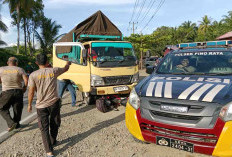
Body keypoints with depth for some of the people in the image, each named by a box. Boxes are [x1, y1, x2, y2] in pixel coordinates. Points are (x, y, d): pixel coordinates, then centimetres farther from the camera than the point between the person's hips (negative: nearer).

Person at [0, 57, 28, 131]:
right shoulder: (20, 70, 1)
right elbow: (26, 80, -9)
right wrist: (24, 88, 5)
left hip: (6, 92, -1)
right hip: (18, 91, 1)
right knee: (17, 109, 14)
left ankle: (11, 123, -2)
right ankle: (16, 124, 26)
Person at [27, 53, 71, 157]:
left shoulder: (33, 75, -8)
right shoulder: (54, 71, -5)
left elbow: (31, 92, -6)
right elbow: (65, 69, 14)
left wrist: (29, 105, 8)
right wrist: (68, 63, 37)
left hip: (41, 105, -1)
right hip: (54, 103, 2)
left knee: (44, 128, 7)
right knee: (54, 125, 22)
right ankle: (52, 142, 42)